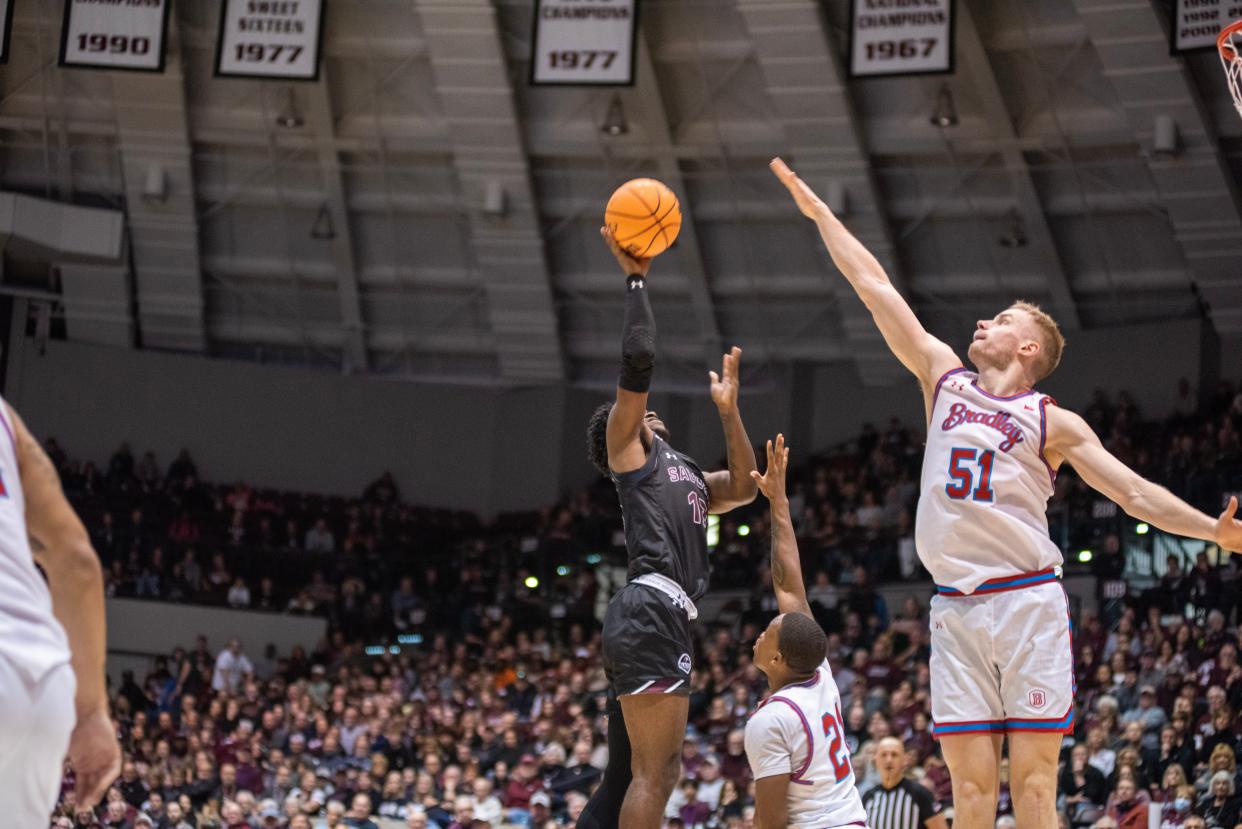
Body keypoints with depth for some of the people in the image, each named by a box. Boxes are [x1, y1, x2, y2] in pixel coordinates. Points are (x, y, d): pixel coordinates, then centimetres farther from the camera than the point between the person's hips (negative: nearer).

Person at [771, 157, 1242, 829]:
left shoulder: (1053, 423, 5)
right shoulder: (944, 378, 15)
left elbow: (1135, 493, -1)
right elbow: (874, 288, 18)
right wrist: (819, 212, 21)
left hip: (1028, 602, -3)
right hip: (955, 610, 3)